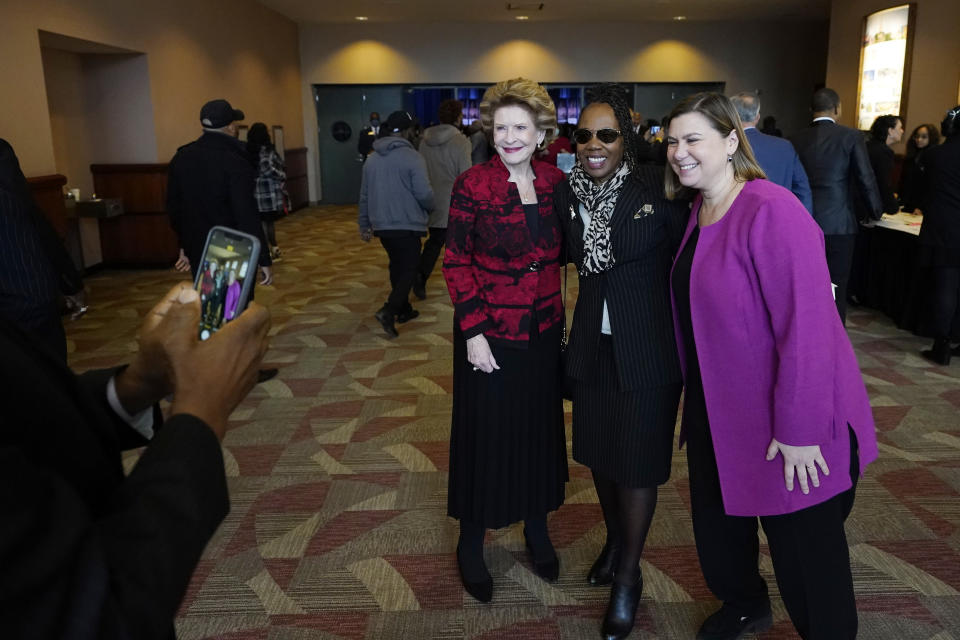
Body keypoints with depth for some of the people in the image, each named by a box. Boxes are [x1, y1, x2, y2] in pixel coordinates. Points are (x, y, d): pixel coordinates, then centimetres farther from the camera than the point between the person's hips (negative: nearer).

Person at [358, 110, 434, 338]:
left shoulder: (372, 158, 9)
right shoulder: (412, 157, -13)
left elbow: (364, 195, 13)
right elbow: (424, 193, -18)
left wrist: (364, 225, 21)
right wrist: (430, 208, 4)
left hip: (382, 225, 7)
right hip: (407, 225, -7)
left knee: (397, 266, 20)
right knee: (409, 270, 0)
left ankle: (403, 309, 28)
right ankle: (388, 311, -15)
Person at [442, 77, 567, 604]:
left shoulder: (555, 181, 0)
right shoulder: (472, 185, -12)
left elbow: (564, 250, 10)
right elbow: (456, 262, -10)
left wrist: (564, 314, 4)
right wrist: (472, 332, -15)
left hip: (545, 330, 4)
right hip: (490, 332, -4)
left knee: (541, 426, 16)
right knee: (485, 433, 7)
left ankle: (537, 528, 38)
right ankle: (471, 544, 27)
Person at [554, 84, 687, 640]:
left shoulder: (658, 187, -13)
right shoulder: (568, 194, 0)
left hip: (649, 345, -4)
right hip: (595, 344, 5)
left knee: (638, 459, 6)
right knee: (598, 448, 18)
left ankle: (629, 574, 27)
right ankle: (616, 538, 45)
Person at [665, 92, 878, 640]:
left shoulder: (772, 211, -22)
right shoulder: (698, 211, 4)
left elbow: (806, 324, -25)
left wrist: (799, 430, -22)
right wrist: (695, 398, 11)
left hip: (788, 425, -7)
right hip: (718, 414, 8)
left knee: (805, 553, 10)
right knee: (717, 528, 22)